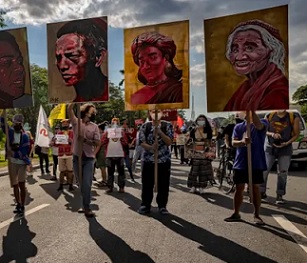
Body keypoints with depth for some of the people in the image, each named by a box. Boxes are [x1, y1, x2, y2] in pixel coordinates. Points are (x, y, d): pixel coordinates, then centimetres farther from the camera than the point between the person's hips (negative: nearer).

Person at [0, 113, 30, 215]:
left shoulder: (25, 136, -7)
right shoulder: (10, 131, 3)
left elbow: (23, 152, -12)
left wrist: (12, 152, -19)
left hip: (22, 163, -3)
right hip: (12, 162, 3)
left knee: (22, 184, -5)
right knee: (15, 185, 10)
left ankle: (22, 206, 5)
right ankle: (18, 204, 23)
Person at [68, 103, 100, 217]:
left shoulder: (94, 127, 2)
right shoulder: (76, 122, 2)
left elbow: (97, 142, -5)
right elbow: (69, 110, -14)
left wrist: (85, 140, -19)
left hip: (89, 158, -1)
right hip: (77, 157, 1)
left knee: (87, 184, -7)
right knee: (81, 184, 13)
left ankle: (87, 208, 1)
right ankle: (85, 205, 28)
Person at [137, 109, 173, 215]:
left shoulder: (167, 125, -1)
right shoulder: (145, 126, 2)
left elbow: (169, 142, -8)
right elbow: (142, 142, -4)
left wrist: (160, 132, -22)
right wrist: (150, 147, -24)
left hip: (164, 160, 0)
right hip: (148, 159, 1)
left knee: (163, 184, 6)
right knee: (147, 184, 6)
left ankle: (162, 206, 21)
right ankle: (145, 205, 21)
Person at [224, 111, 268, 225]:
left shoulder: (263, 123, 1)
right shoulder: (238, 127, 9)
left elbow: (258, 125, -25)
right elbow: (234, 142, -3)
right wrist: (242, 141, -25)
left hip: (256, 164, -2)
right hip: (240, 163, 2)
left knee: (255, 189, 6)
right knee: (239, 189, 8)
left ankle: (256, 215, 19)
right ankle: (236, 214, 19)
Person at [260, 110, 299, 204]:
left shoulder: (293, 117, -3)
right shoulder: (270, 116, 1)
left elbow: (296, 134, 1)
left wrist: (287, 143, -15)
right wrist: (272, 134, -14)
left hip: (285, 149, -1)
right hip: (270, 147, 1)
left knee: (282, 173, 3)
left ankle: (279, 196, 15)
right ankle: (262, 192, 11)